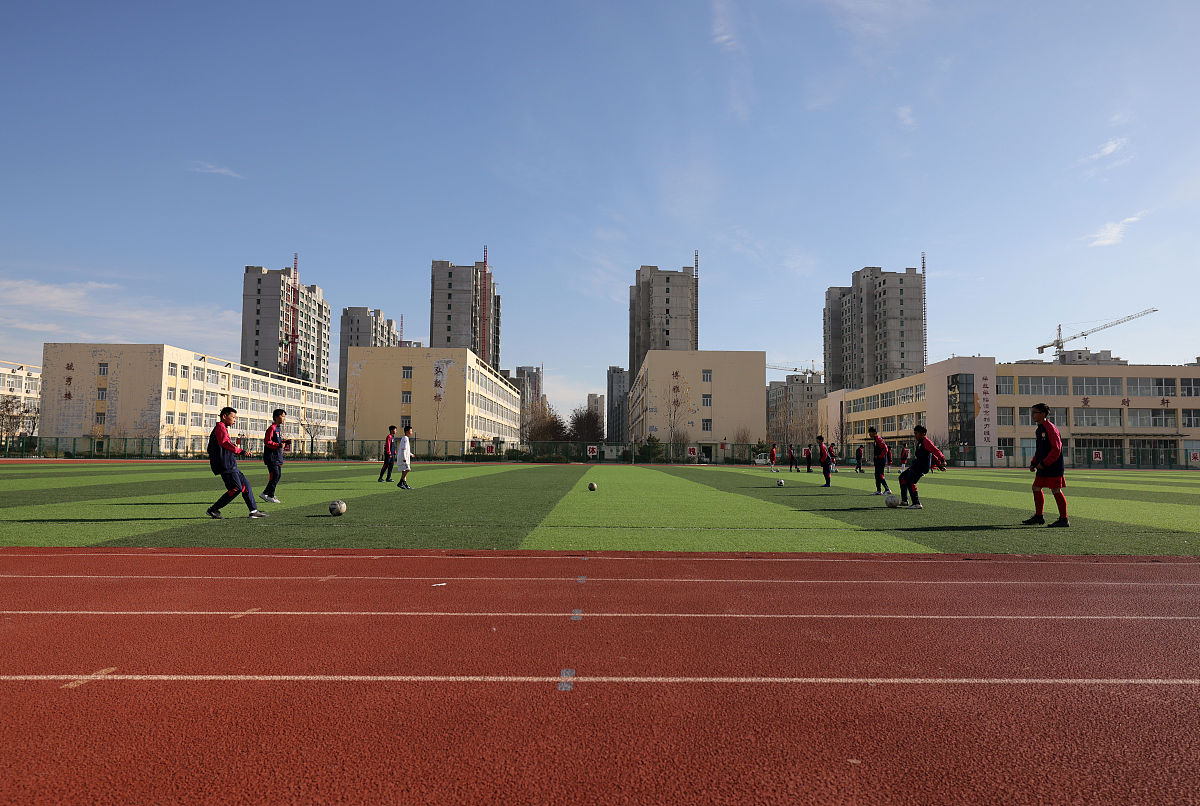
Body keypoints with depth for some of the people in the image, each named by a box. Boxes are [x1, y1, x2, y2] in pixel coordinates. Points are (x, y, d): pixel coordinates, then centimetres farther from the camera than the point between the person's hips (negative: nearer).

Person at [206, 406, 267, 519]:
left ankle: (253, 511, 11)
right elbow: (225, 443, -27)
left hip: (230, 466, 11)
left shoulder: (223, 428, 23)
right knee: (236, 488, -11)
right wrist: (240, 451, -35)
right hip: (226, 466, -11)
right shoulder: (220, 427, -8)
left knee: (245, 485, 9)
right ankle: (212, 510, -5)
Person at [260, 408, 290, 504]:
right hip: (271, 456, -10)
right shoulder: (272, 428, -12)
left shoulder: (278, 428, 17)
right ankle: (270, 495, -2)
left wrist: (286, 442, 8)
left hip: (278, 456, 10)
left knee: (278, 475, 10)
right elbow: (267, 441, -19)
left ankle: (266, 493, 17)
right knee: (275, 475, -9)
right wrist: (278, 445, -27)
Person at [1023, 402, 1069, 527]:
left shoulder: (1051, 428, -14)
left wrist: (1044, 463, -20)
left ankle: (1064, 519, 6)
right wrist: (1034, 463, 12)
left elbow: (1056, 449, -19)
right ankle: (1038, 516, 20)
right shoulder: (1038, 430, 14)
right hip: (1043, 467, 9)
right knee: (1036, 488, 11)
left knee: (1056, 491, -3)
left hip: (1053, 467, -9)